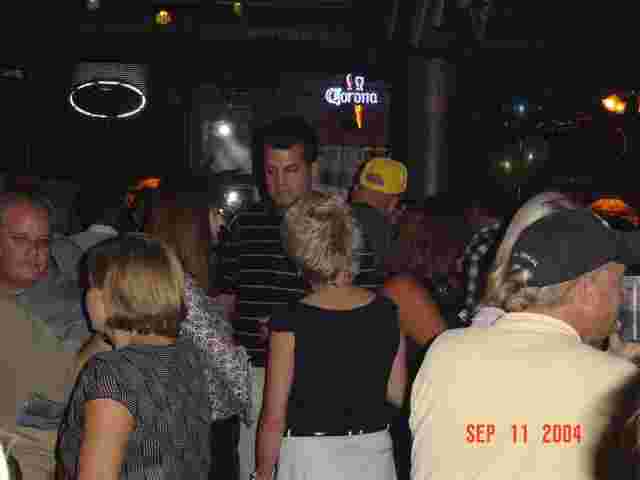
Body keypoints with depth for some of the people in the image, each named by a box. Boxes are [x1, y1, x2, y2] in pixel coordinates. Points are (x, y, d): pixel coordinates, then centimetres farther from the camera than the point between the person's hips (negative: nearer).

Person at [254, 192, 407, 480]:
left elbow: (274, 418, -12)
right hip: (375, 454, 4)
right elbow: (397, 395, 4)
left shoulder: (291, 323, -15)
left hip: (311, 457, -4)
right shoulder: (387, 312, -5)